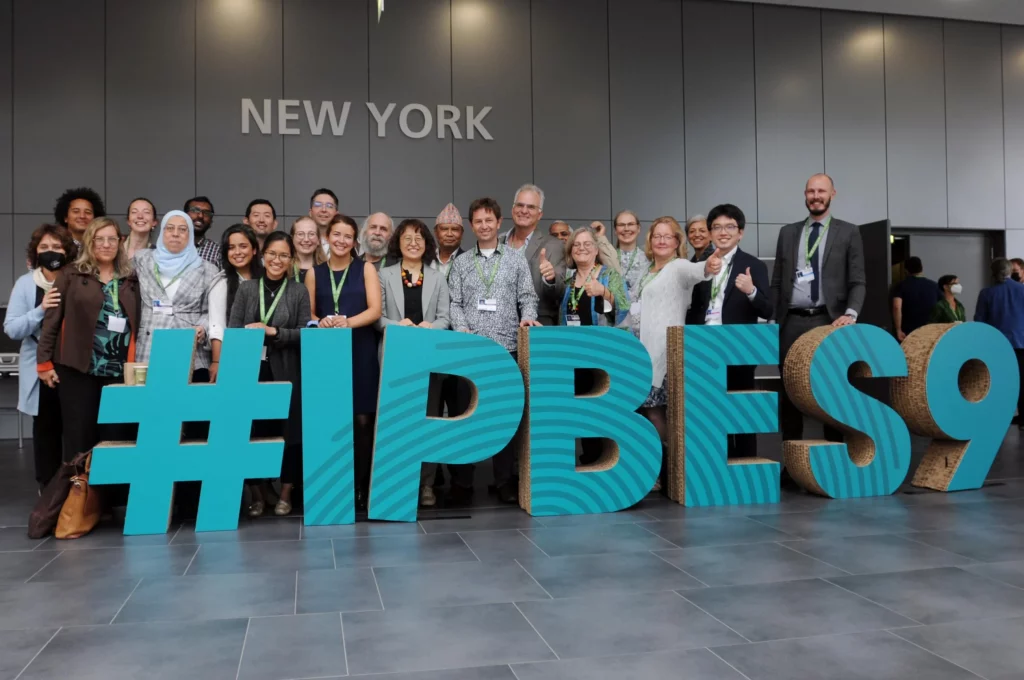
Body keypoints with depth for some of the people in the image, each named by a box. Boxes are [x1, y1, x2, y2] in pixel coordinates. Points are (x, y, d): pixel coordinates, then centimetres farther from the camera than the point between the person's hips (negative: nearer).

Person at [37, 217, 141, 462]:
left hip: (119, 370, 2)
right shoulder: (71, 275, 3)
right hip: (78, 368, -2)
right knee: (79, 436, 2)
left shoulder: (130, 279, 12)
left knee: (114, 435, 5)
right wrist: (44, 361, -2)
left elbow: (137, 323, 11)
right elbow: (52, 319, 2)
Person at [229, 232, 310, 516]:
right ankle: (255, 494, 14)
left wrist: (273, 331, -12)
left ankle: (286, 493, 15)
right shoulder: (246, 288, 8)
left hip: (286, 372, -1)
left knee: (287, 430, 2)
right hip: (250, 370, 1)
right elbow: (232, 329, 3)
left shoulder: (299, 292, 4)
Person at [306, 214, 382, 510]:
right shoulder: (314, 273, 13)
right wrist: (321, 323, -12)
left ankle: (361, 486, 3)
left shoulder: (366, 269, 8)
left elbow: (375, 310, -2)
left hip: (360, 352, -1)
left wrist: (347, 322, -18)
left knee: (362, 419, -5)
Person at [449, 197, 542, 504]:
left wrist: (528, 316, -12)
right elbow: (455, 303, 6)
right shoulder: (461, 263, 11)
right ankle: (462, 481, 9)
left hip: (507, 347, 0)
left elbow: (527, 297, 7)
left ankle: (505, 481, 12)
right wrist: (463, 331, -9)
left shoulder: (516, 259, 10)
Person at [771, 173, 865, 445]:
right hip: (792, 322, 2)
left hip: (828, 321, -2)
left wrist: (850, 314, -16)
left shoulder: (848, 232, 6)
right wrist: (773, 321, 6)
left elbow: (858, 282, 1)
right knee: (788, 393, 3)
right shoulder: (788, 232, 13)